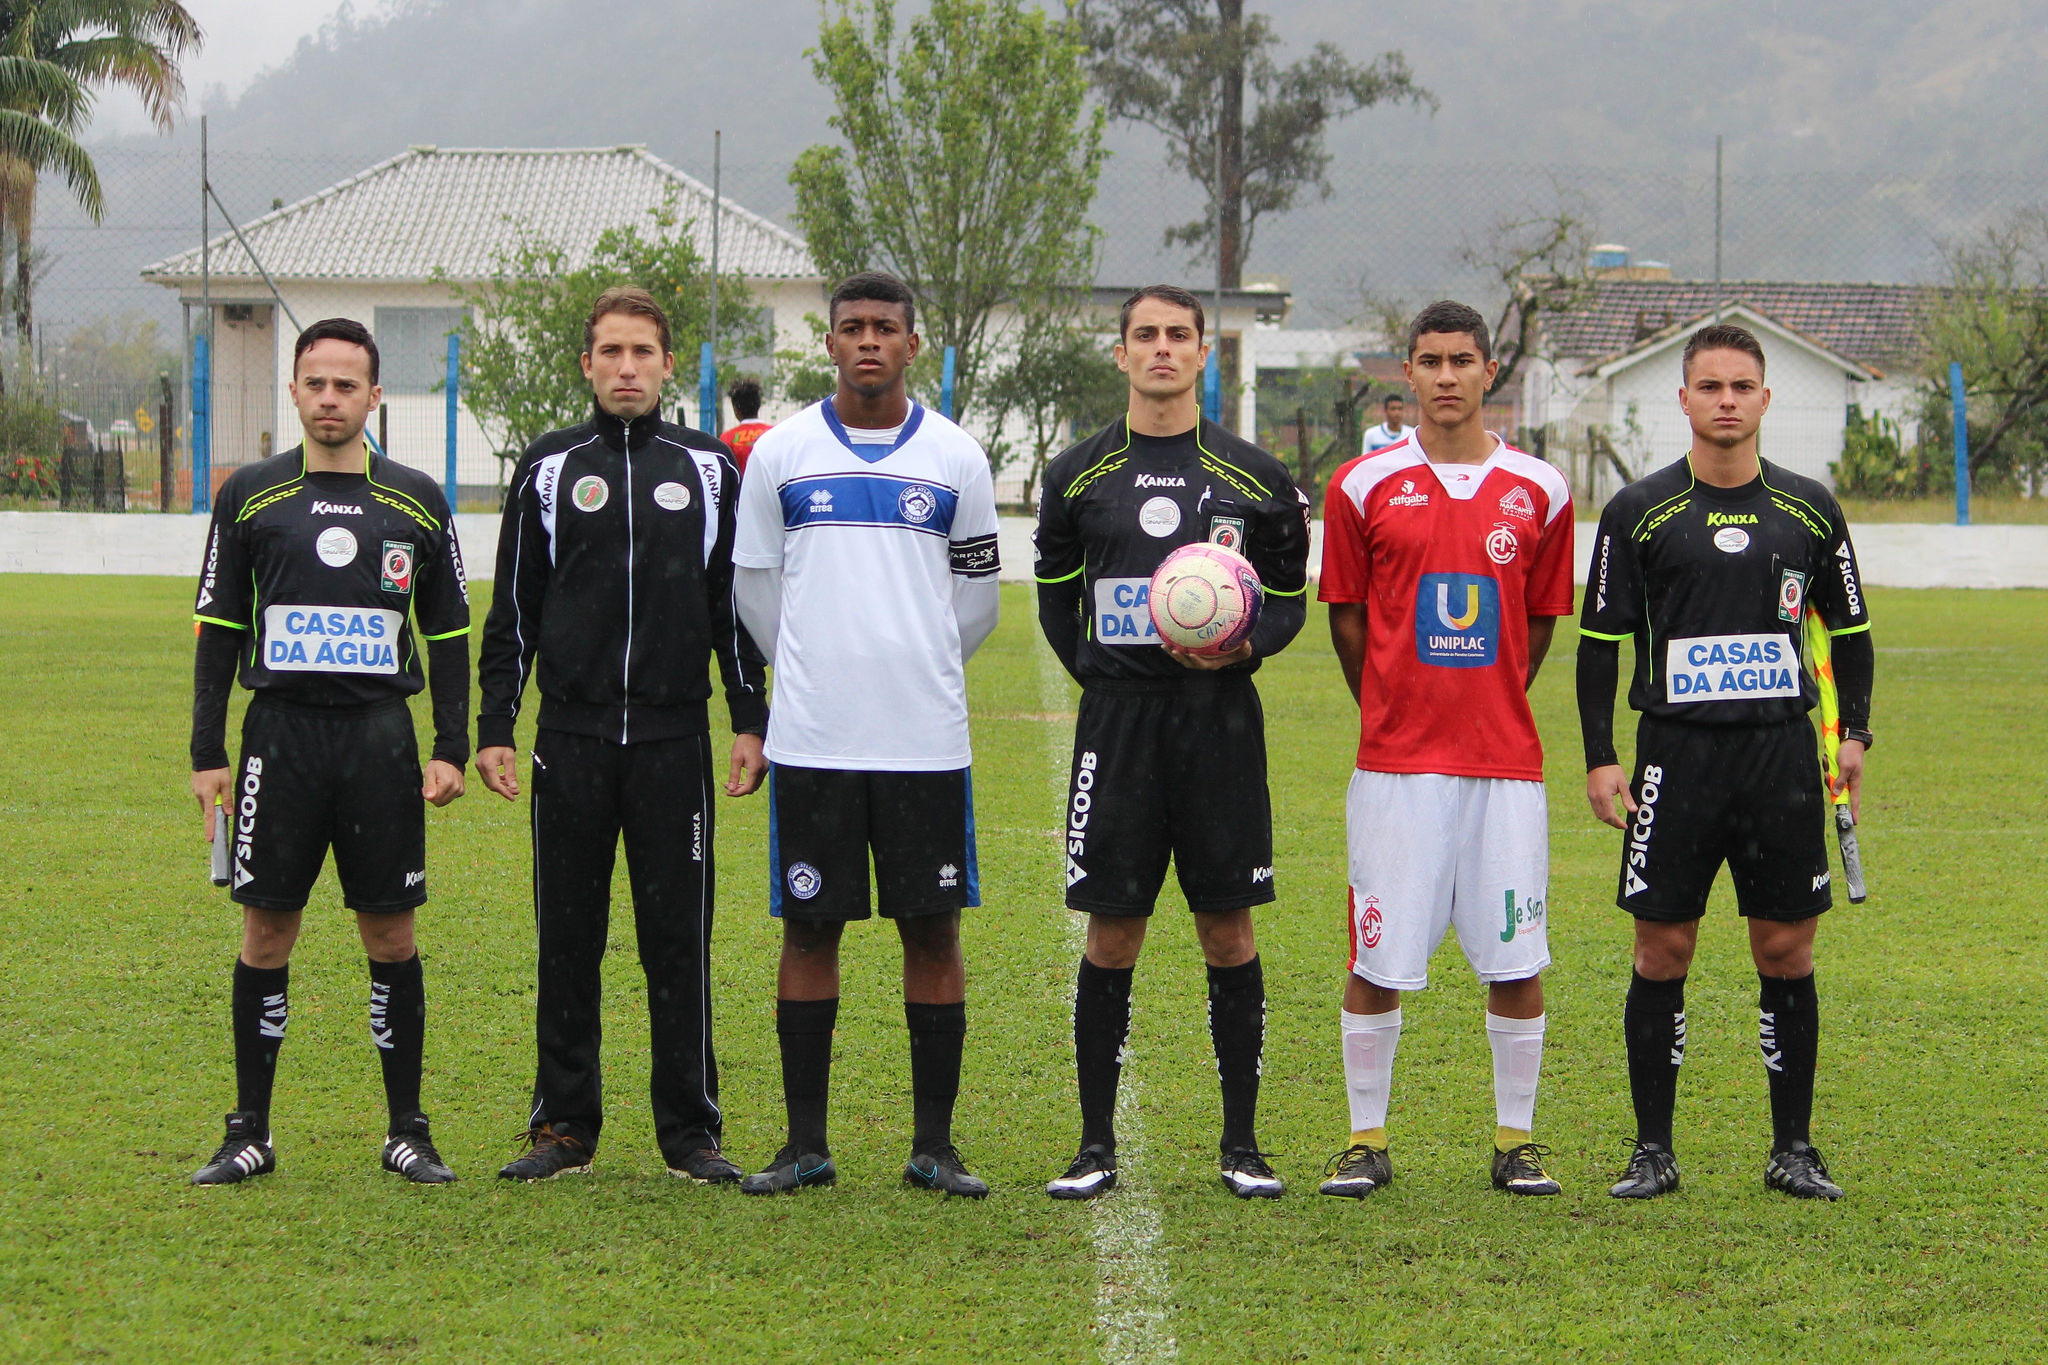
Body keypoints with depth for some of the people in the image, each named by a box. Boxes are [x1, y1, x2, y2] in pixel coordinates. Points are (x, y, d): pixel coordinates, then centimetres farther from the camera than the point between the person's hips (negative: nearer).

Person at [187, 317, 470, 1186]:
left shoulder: (417, 503, 6)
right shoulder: (251, 495, 5)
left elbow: (449, 636, 10)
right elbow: (218, 631, 7)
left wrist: (452, 749, 2)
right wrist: (207, 754, 1)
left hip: (380, 738, 0)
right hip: (280, 735, 0)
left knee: (389, 931, 2)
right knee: (267, 929, 1)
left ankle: (407, 1130, 10)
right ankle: (250, 1133, 10)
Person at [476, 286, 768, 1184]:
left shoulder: (709, 469, 8)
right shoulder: (549, 469, 7)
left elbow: (736, 604, 10)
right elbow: (513, 610, 9)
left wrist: (750, 722, 4)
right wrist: (493, 728, 3)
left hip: (676, 738, 0)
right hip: (571, 738, 0)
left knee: (678, 937, 0)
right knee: (567, 939, 4)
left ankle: (691, 1132, 7)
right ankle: (563, 1126, 12)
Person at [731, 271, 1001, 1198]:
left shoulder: (956, 458, 6)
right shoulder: (782, 453, 5)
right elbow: (755, 586, 14)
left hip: (927, 738, 0)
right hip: (812, 738, 0)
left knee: (933, 929, 1)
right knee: (809, 929, 2)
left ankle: (934, 1147, 7)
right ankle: (805, 1145, 9)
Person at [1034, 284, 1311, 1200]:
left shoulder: (1254, 478, 4)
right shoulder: (1079, 475, 7)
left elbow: (1290, 599, 9)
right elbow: (1055, 596, 17)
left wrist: (1244, 646, -10)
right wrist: (1097, 673, 5)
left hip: (1219, 719, 0)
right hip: (1118, 715, 0)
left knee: (1227, 929, 2)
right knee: (1111, 933, 0)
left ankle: (1242, 1144, 9)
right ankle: (1096, 1145, 8)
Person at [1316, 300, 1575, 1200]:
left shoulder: (1538, 492, 5)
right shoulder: (1364, 486, 1)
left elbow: (1540, 621, 14)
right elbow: (1346, 615, 9)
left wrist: (1490, 710, 13)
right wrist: (1395, 712, 10)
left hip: (1505, 760, 1)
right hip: (1394, 760, -1)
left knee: (1515, 959, 1)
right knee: (1377, 960, 0)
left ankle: (1515, 1141, 14)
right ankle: (1366, 1141, 12)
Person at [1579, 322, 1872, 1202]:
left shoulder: (1810, 511, 7)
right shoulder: (1639, 513, 2)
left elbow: (1850, 630, 16)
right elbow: (1600, 641, 4)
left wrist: (1854, 734, 4)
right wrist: (1599, 757, -3)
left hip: (1782, 752, 1)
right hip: (1677, 756, -1)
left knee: (1787, 949, 2)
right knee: (1663, 949, -1)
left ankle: (1794, 1148, 11)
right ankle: (1653, 1151, 8)